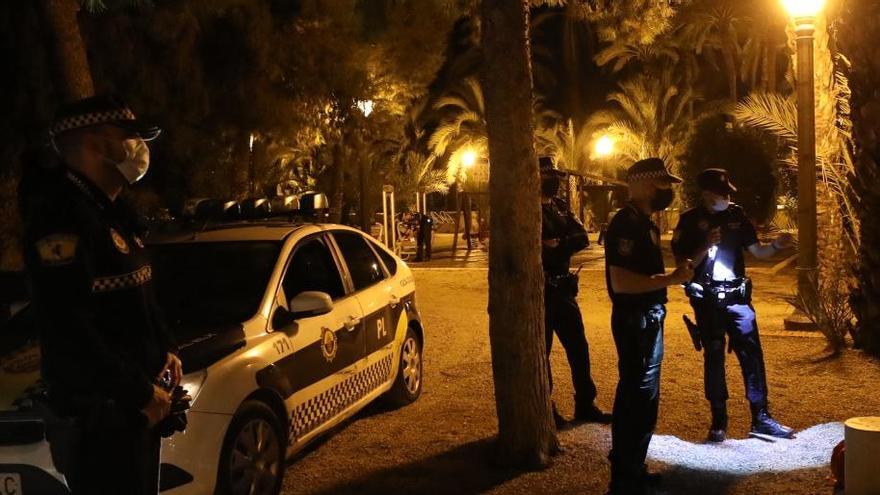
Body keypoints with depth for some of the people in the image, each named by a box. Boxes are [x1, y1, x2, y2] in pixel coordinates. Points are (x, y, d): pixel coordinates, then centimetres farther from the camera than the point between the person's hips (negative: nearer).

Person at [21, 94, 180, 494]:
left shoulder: (109, 212, 13)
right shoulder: (63, 214, -20)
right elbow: (66, 327, -27)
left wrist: (163, 348, 9)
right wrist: (139, 392, -23)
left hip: (133, 401, 10)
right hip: (101, 410, -10)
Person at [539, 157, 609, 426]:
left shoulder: (560, 207, 12)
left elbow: (582, 238, -1)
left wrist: (557, 246, -17)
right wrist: (563, 247, -13)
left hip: (562, 288, 7)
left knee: (578, 346, 11)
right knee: (540, 350, 3)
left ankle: (585, 405, 22)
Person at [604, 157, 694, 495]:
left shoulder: (643, 223, 13)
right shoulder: (626, 224, -18)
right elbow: (621, 281, -27)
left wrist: (679, 272, 14)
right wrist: (671, 279, -24)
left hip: (647, 319, 10)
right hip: (635, 321, -10)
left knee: (635, 395, 17)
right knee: (640, 397, -5)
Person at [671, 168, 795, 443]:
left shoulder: (737, 215, 6)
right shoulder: (690, 221, -4)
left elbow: (757, 250, 10)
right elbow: (683, 264, -6)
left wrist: (775, 245, -10)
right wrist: (705, 247, -21)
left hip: (737, 297, 3)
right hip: (707, 300, -3)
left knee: (752, 355, 0)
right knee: (714, 358, 3)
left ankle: (761, 419, 8)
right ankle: (719, 421, 13)